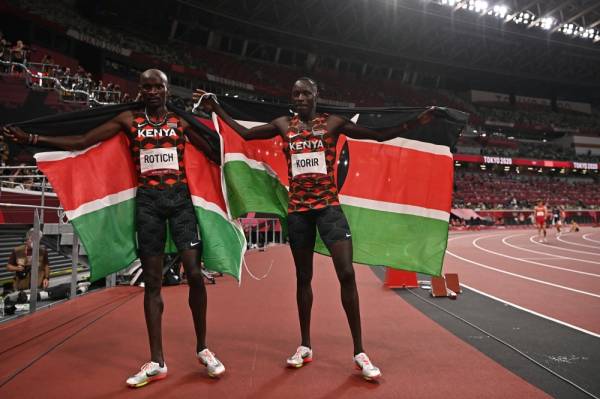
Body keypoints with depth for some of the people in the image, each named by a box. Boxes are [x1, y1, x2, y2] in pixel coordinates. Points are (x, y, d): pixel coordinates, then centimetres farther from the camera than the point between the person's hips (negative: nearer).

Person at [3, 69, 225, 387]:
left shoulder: (182, 120, 8)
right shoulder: (128, 120, 8)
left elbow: (214, 152, 12)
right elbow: (81, 142, 5)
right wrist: (31, 138, 0)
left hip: (180, 198, -1)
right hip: (148, 201, 1)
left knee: (194, 272, -8)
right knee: (152, 280, 3)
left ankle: (202, 348, 11)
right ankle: (156, 362, 11)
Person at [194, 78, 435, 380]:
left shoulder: (333, 123, 2)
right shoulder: (284, 125, 8)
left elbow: (380, 136, 3)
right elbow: (245, 133, 19)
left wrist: (415, 121, -6)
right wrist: (216, 109, 18)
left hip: (328, 206, -2)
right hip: (298, 209, 2)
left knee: (347, 273, -11)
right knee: (303, 277, 10)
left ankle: (359, 352, 1)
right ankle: (305, 346, 25)